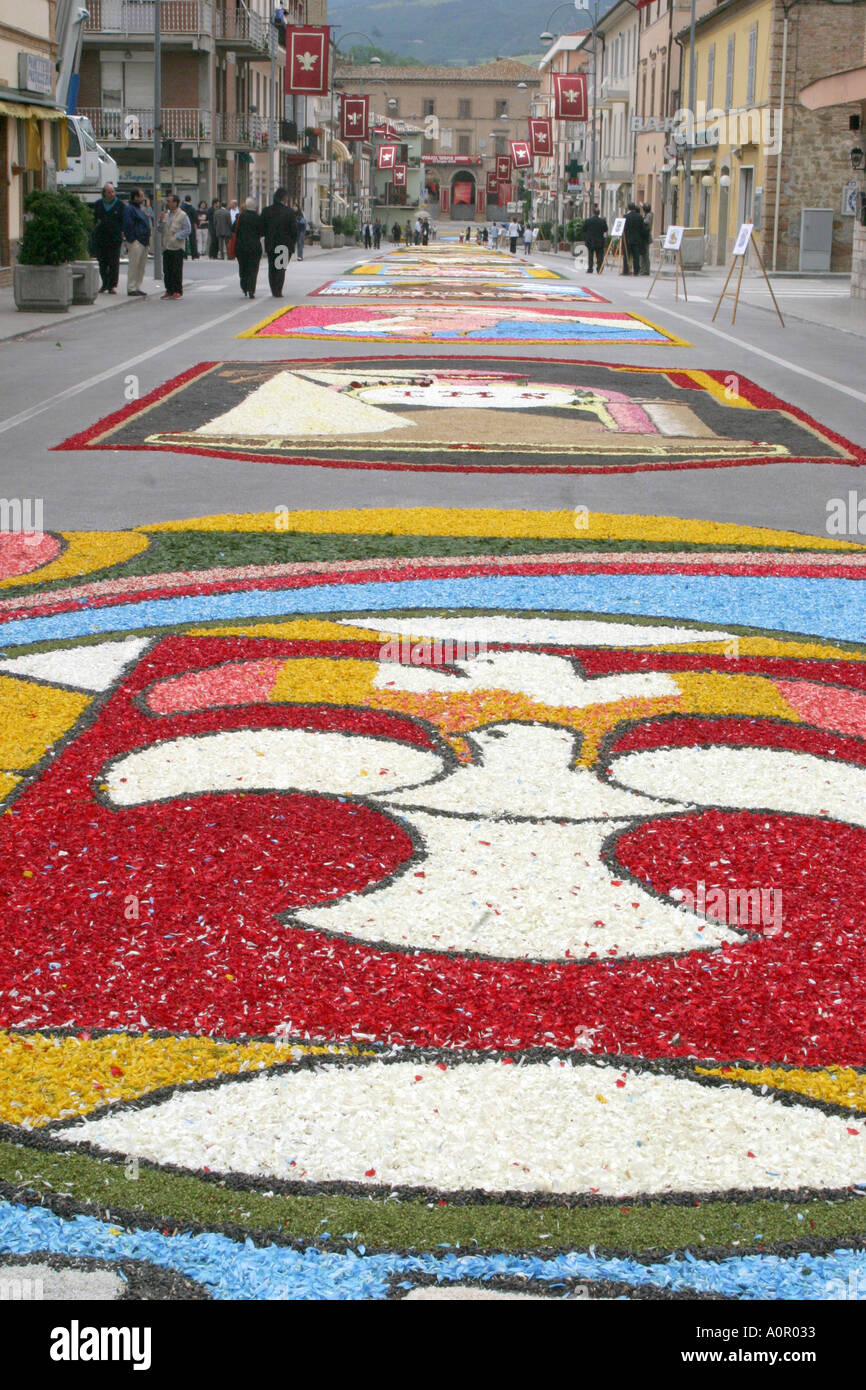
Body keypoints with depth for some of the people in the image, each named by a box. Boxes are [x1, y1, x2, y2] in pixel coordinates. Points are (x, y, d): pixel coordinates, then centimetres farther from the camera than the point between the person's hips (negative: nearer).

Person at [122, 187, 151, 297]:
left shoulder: (140, 208, 21)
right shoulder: (129, 209, -9)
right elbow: (128, 226, -15)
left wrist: (148, 237, 18)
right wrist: (132, 240, -18)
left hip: (143, 242, 10)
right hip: (135, 242, -10)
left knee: (141, 266, 11)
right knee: (134, 266, -8)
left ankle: (138, 287, 17)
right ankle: (131, 288, -5)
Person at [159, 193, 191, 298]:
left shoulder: (182, 215, -4)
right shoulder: (166, 214, 16)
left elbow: (187, 230, -9)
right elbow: (161, 230, 18)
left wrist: (176, 237, -14)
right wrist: (161, 221, 0)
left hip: (177, 247, -6)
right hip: (166, 246, 6)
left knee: (177, 270, -4)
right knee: (167, 270, 6)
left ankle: (178, 291, 1)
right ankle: (169, 291, 13)